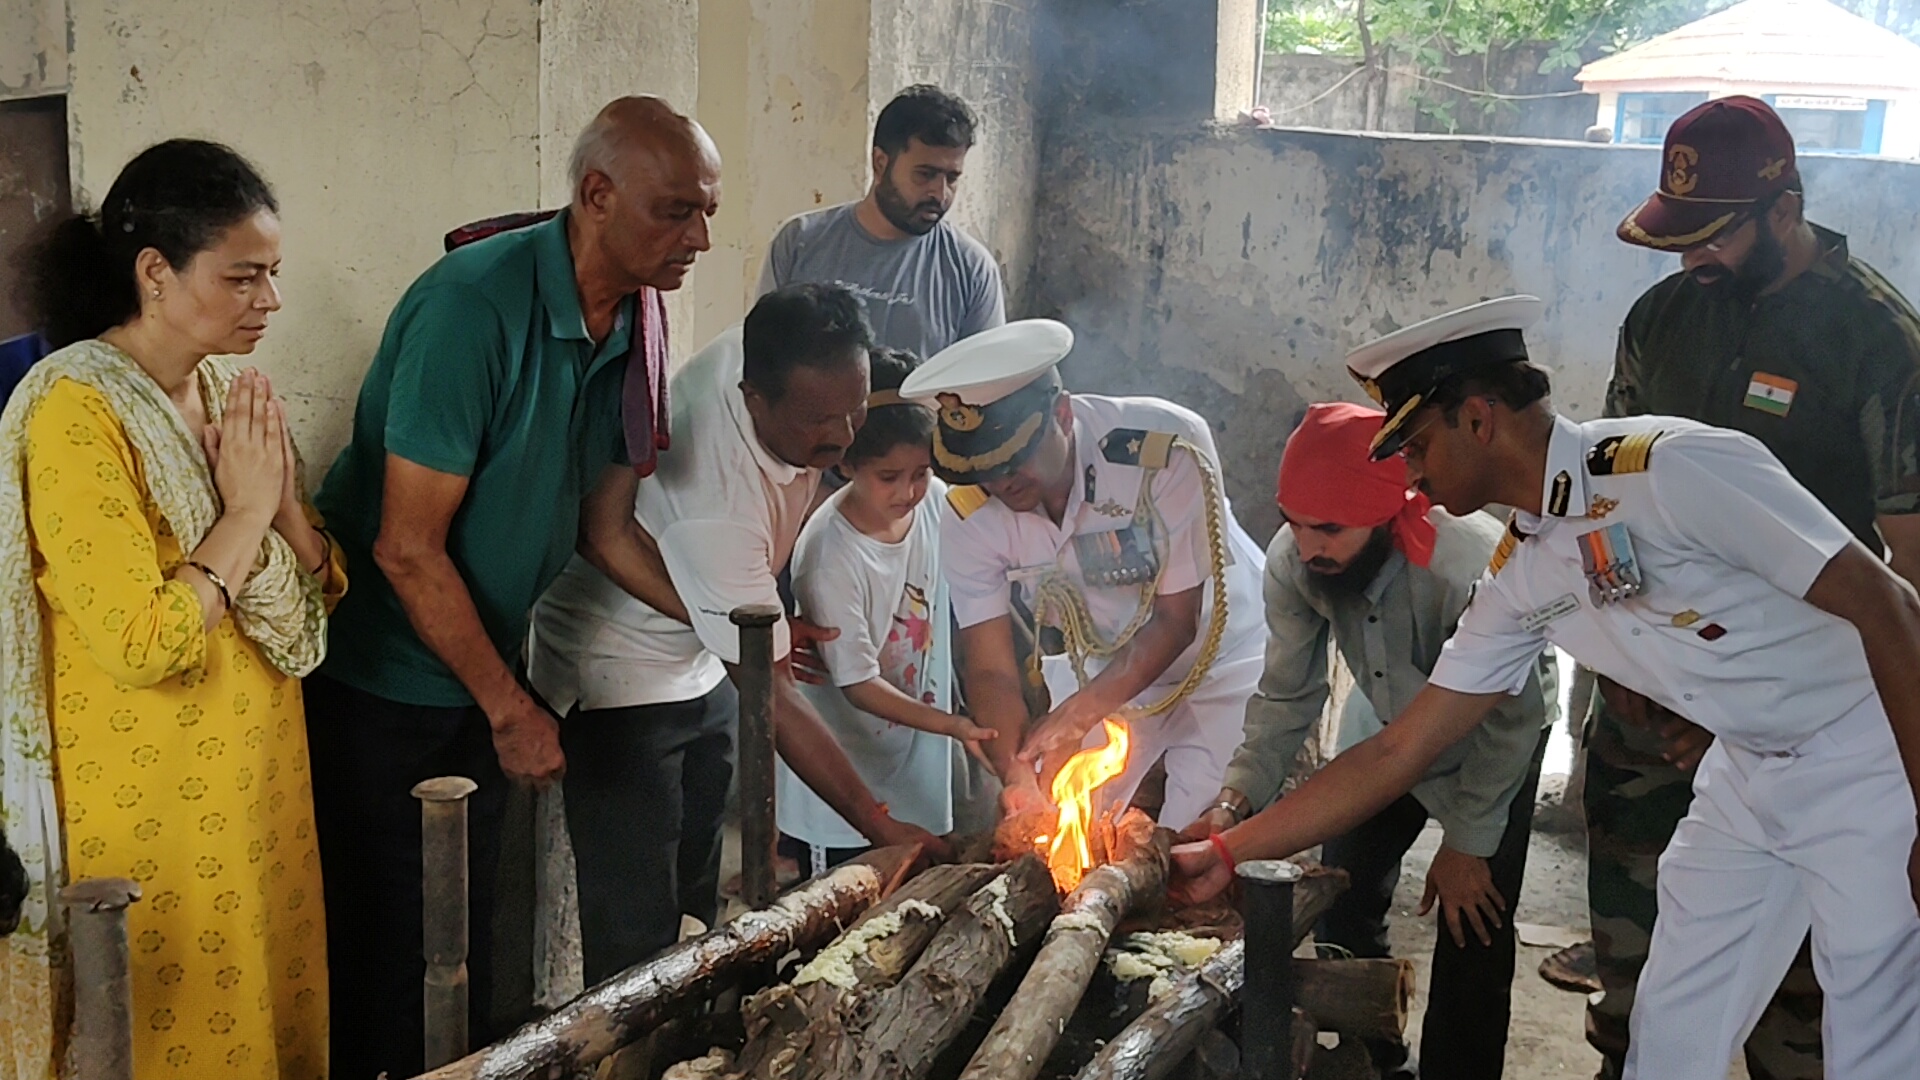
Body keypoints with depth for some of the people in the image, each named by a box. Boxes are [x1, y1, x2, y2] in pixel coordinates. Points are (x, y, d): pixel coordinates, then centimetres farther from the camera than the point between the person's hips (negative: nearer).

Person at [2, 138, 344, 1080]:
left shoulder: (230, 391, 6)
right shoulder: (77, 414, -18)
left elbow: (320, 596, 7)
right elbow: (144, 646, -25)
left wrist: (283, 499, -10)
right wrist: (244, 511, -16)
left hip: (256, 780, 7)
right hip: (148, 807, -7)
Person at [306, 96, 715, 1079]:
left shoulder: (626, 324, 1)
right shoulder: (473, 307, -24)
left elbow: (605, 526, 8)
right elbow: (407, 551, -23)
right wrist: (511, 709, -16)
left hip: (476, 679, 7)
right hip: (375, 680, -7)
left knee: (464, 934, 16)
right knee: (384, 944, 3)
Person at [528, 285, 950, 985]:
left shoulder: (769, 357, -17)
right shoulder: (717, 504, -38)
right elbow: (773, 698, -33)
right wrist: (882, 828, -31)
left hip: (703, 661, 8)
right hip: (619, 681, -8)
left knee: (697, 911, 14)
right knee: (636, 946, -8)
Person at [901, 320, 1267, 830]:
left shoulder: (1168, 448, -31)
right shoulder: (968, 517, -19)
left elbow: (1176, 620, -22)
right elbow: (991, 671, -15)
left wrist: (1079, 713, -29)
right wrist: (1019, 775, -32)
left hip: (1216, 659, -3)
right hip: (1093, 676, 3)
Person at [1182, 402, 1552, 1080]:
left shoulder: (1470, 567, -41)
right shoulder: (1292, 560, -27)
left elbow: (1510, 719, -26)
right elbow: (1288, 694, -16)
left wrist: (1467, 844, -17)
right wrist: (1236, 800, -29)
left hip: (1488, 739, -4)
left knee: (1472, 924, -9)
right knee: (1343, 901, 1)